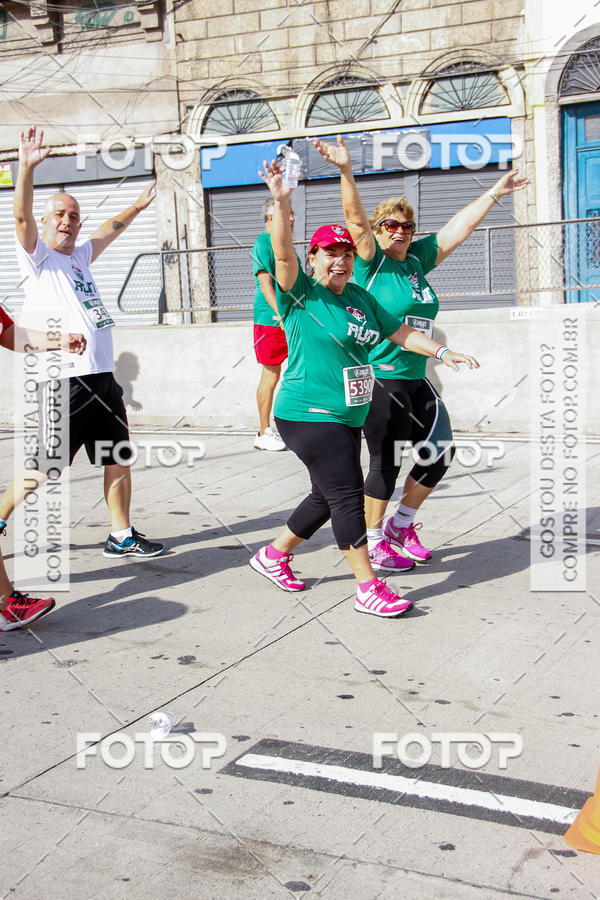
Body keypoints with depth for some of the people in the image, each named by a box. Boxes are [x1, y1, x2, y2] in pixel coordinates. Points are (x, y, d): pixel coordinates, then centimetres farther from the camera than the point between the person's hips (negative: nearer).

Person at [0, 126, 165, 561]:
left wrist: (138, 206, 47)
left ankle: (122, 536, 20)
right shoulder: (38, 256, 0)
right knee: (39, 471, -4)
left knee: (119, 459, 10)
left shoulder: (80, 256, 19)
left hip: (102, 377, 8)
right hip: (64, 382, -8)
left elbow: (109, 231, 37)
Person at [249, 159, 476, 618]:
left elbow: (400, 332, 20)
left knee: (328, 497, 15)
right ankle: (369, 588, -2)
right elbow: (283, 254, -24)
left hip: (347, 418, 8)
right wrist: (281, 203, -37)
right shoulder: (301, 294, -7)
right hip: (308, 415, -8)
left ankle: (274, 555, 33)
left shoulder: (360, 298, 14)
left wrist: (442, 351, 14)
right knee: (347, 494, -9)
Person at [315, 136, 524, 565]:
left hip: (415, 379, 8)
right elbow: (355, 218, -20)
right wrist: (346, 171, -34)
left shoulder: (417, 260, 11)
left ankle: (401, 525, 26)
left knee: (440, 450, 9)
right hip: (379, 379, -7)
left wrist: (496, 193, 21)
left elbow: (458, 228, 17)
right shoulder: (372, 261, -6)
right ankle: (372, 539, 17)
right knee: (386, 462, -1)